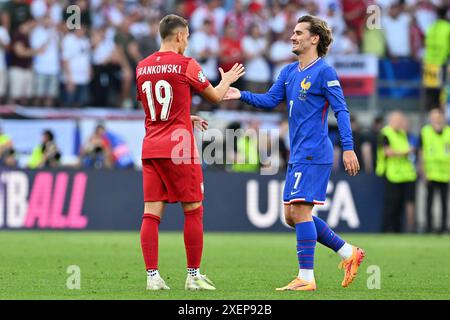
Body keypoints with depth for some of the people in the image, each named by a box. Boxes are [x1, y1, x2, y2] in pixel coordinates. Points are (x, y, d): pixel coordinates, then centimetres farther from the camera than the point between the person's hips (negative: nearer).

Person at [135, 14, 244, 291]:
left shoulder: (142, 68, 10)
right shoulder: (186, 65, -7)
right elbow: (215, 96, 6)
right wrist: (227, 81, 27)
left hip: (150, 147, 5)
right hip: (178, 148, -5)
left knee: (152, 212, 2)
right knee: (193, 211, 5)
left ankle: (152, 276, -3)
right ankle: (194, 276, 7)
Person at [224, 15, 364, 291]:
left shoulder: (324, 72, -9)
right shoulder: (288, 72, 16)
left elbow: (341, 110, -12)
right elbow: (270, 100, 13)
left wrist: (348, 148, -18)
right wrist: (242, 95, -3)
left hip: (313, 154, -9)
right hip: (298, 155, 9)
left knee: (300, 211, -13)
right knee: (291, 216, 10)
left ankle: (306, 278, -10)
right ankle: (348, 253, 17)